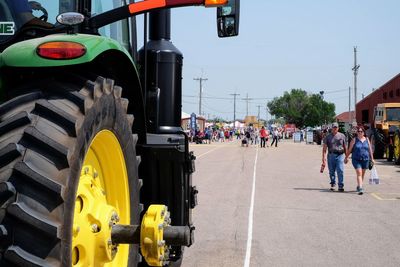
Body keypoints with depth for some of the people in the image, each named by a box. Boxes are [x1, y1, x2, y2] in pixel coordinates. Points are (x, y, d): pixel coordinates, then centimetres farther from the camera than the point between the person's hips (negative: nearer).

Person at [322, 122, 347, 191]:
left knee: (340, 171, -11)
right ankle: (333, 184, 25)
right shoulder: (328, 137, 6)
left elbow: (345, 147, 15)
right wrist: (324, 157, -7)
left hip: (340, 155, -1)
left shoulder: (342, 136, 9)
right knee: (331, 171, 8)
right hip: (331, 155, 1)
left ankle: (341, 186, -10)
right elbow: (324, 148, 2)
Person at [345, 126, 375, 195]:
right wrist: (346, 158, 4)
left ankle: (358, 186, 30)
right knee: (359, 173, -14)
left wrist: (372, 159, 12)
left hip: (365, 159, 4)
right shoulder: (354, 140, -1)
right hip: (356, 159, -3)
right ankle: (360, 189, -19)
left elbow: (370, 149, 13)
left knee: (362, 174, 12)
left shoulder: (367, 139, 8)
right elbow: (349, 150, 3)